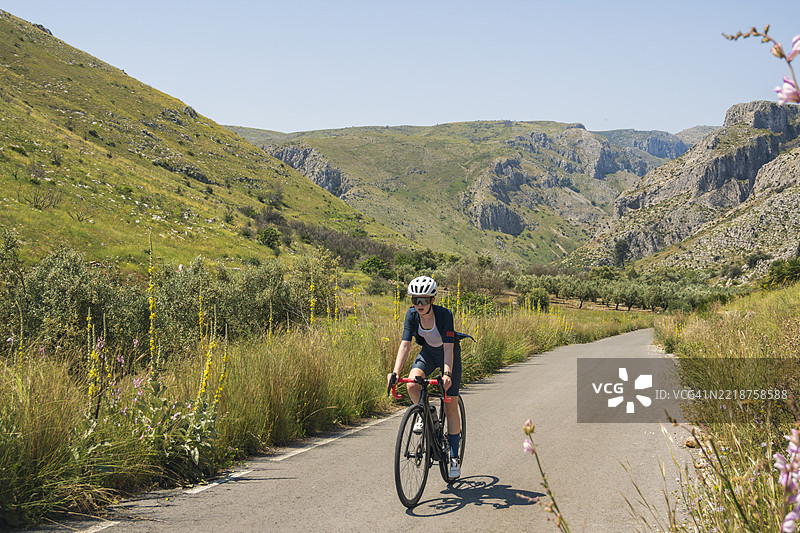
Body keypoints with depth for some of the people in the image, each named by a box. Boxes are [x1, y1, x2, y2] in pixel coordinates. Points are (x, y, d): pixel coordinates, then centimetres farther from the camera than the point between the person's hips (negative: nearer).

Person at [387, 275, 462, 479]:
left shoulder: (444, 314, -31)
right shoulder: (412, 315, -21)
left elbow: (448, 347, -36)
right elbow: (405, 344, -25)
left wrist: (447, 374, -50)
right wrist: (395, 372, -38)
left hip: (449, 355, -3)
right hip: (428, 353, 3)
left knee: (450, 406, -5)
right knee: (412, 385, -27)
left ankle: (454, 457, 5)